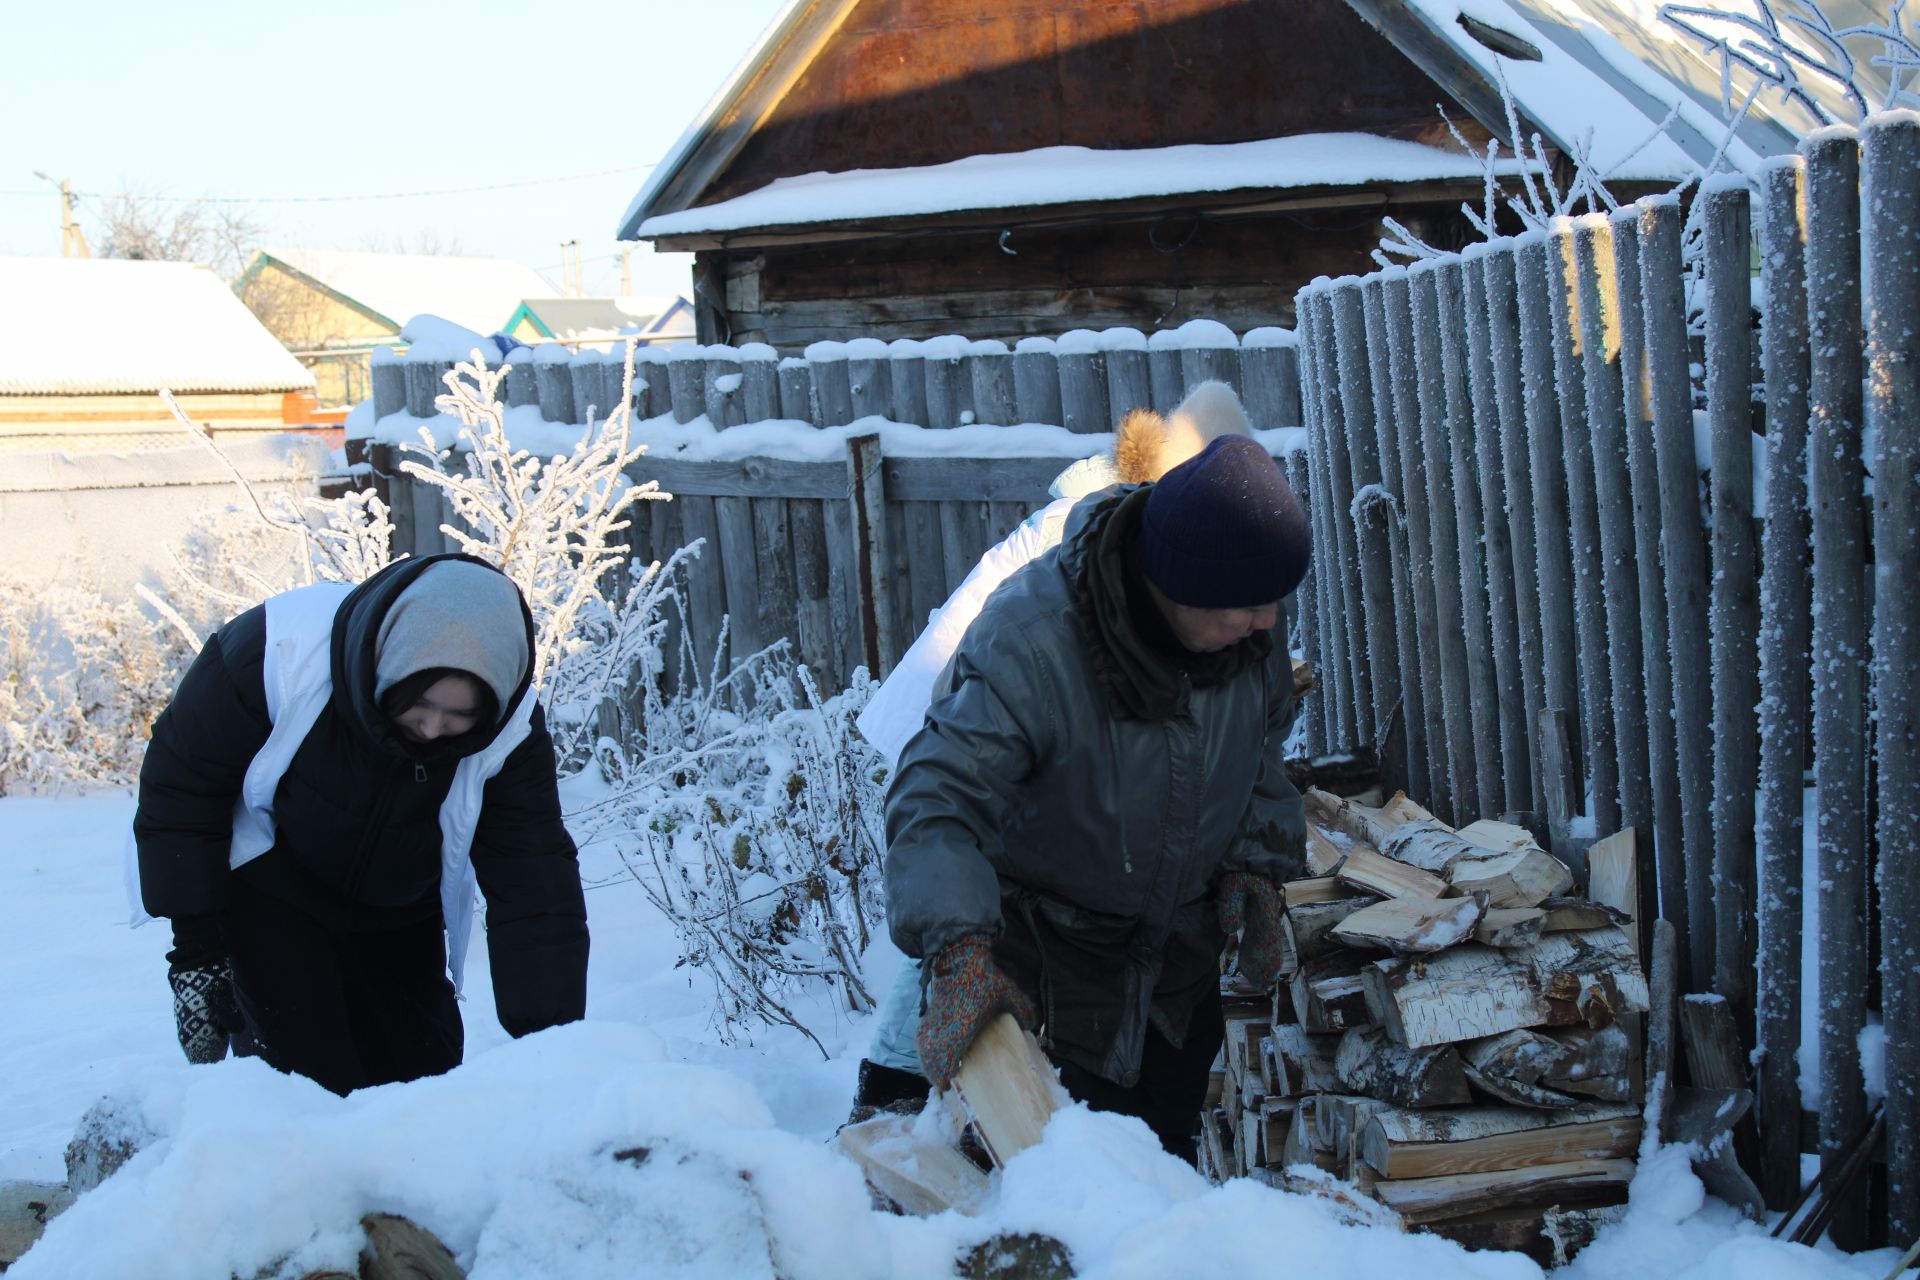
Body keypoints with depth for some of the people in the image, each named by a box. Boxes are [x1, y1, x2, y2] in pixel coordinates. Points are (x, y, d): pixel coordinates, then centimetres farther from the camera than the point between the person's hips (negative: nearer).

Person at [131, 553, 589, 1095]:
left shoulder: (511, 730, -25)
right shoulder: (278, 651, -33)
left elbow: (536, 888, -23)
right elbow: (180, 782, -19)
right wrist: (197, 949, -18)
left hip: (399, 917, 4)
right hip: (266, 891, -3)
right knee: (307, 1077, -16)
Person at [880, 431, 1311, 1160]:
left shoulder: (1250, 636, -13)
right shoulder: (1029, 642, -34)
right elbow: (936, 802, -37)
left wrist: (1256, 866, -2)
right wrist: (960, 953, -49)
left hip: (1179, 955, 5)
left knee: (1169, 1156, 17)